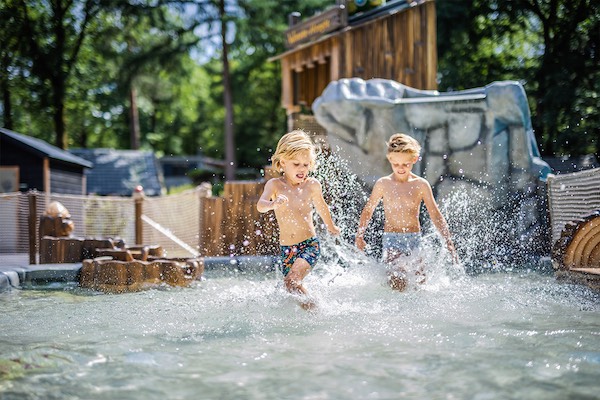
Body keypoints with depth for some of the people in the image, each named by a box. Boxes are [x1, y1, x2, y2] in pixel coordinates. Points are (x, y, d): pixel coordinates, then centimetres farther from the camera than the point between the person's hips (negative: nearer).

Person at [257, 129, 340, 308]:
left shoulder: (312, 185, -4)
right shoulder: (275, 184, -7)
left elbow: (321, 206, 16)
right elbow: (260, 205, -25)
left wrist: (332, 227, 34)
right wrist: (273, 204, -50)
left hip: (309, 245, -3)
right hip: (286, 247, 3)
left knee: (292, 281, -24)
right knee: (290, 286, 12)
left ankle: (310, 306, -9)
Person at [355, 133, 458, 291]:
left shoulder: (421, 185, 1)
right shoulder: (383, 184, 0)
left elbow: (436, 215, 4)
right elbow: (368, 210, 10)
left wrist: (449, 243, -1)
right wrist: (360, 235, -2)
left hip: (415, 239, 2)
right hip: (391, 238, -2)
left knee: (420, 282, 3)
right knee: (398, 281, -21)